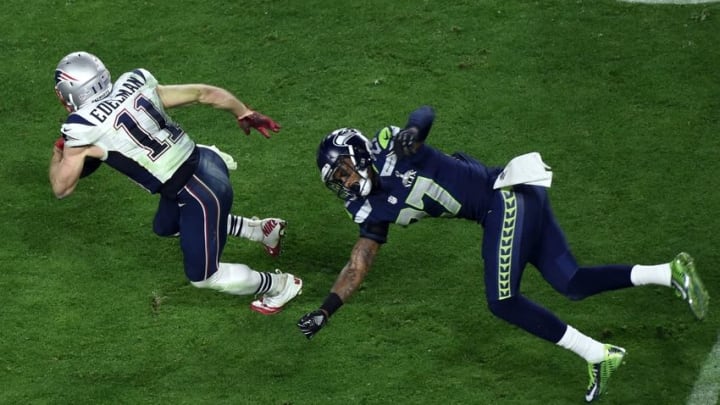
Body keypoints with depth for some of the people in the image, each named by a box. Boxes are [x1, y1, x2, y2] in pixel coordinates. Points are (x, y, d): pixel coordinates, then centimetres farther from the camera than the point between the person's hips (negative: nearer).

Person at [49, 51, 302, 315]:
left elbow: (61, 188, -1)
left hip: (201, 193, -8)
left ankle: (281, 285, 26)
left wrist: (58, 152, 18)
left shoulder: (83, 128, -14)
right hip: (204, 162, 8)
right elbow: (204, 93, 6)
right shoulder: (134, 85, 1)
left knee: (202, 276, 11)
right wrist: (245, 114, 21)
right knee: (166, 227, 33)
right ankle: (262, 229, 38)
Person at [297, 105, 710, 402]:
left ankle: (597, 355, -11)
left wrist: (411, 132, -33)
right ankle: (671, 272, -4)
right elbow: (359, 265, 19)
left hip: (509, 194, -9)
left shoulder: (391, 151, -5)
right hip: (503, 209, 9)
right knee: (572, 284, 2)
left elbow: (427, 113, -11)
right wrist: (325, 311, 14)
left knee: (503, 301, -13)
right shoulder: (375, 208, 16)